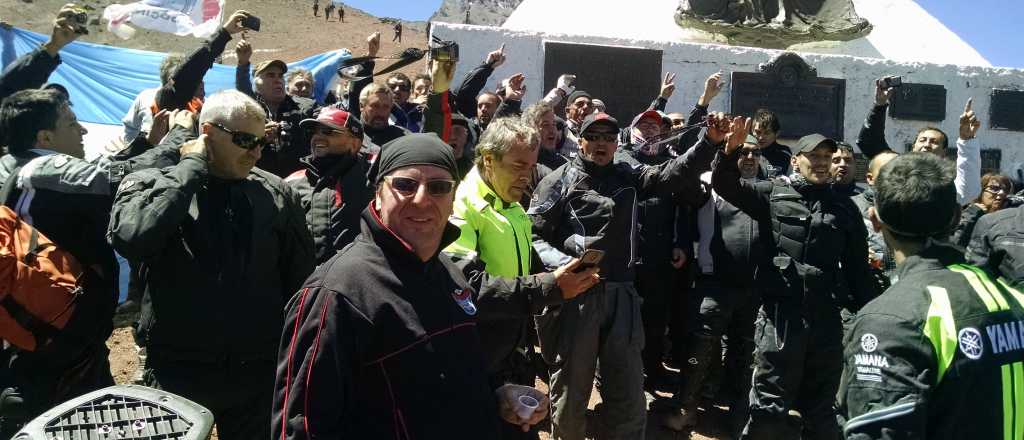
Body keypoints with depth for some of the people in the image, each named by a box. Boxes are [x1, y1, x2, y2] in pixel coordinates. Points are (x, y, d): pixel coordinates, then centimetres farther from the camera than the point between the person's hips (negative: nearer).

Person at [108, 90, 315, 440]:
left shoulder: (277, 194, 1)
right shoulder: (153, 184, -4)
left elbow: (301, 278, 5)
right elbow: (131, 240, -25)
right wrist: (191, 168, -17)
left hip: (258, 371, 2)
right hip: (177, 370, -1)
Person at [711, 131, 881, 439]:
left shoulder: (844, 207, 11)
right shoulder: (773, 194, 3)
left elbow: (858, 268, 13)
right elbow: (724, 184, -8)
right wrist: (729, 150, -26)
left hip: (826, 319, 3)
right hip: (780, 315, -3)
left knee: (821, 411, 16)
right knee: (770, 408, 2)